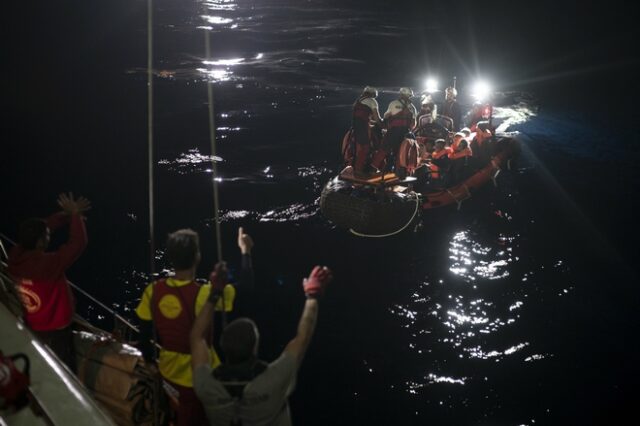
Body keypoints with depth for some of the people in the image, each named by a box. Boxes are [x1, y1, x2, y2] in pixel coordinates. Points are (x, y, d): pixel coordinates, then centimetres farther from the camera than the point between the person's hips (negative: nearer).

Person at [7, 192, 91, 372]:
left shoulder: (16, 256, -11)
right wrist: (74, 215, -18)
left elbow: (41, 227, 0)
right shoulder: (47, 264, -34)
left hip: (31, 328, 8)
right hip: (54, 332, -7)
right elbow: (78, 243, -29)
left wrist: (66, 215, -1)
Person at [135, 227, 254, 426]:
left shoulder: (153, 291, -13)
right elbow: (246, 284, -17)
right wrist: (246, 251, -2)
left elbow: (144, 336, -3)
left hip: (169, 369, 5)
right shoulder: (202, 294, -28)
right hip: (198, 373, -5)